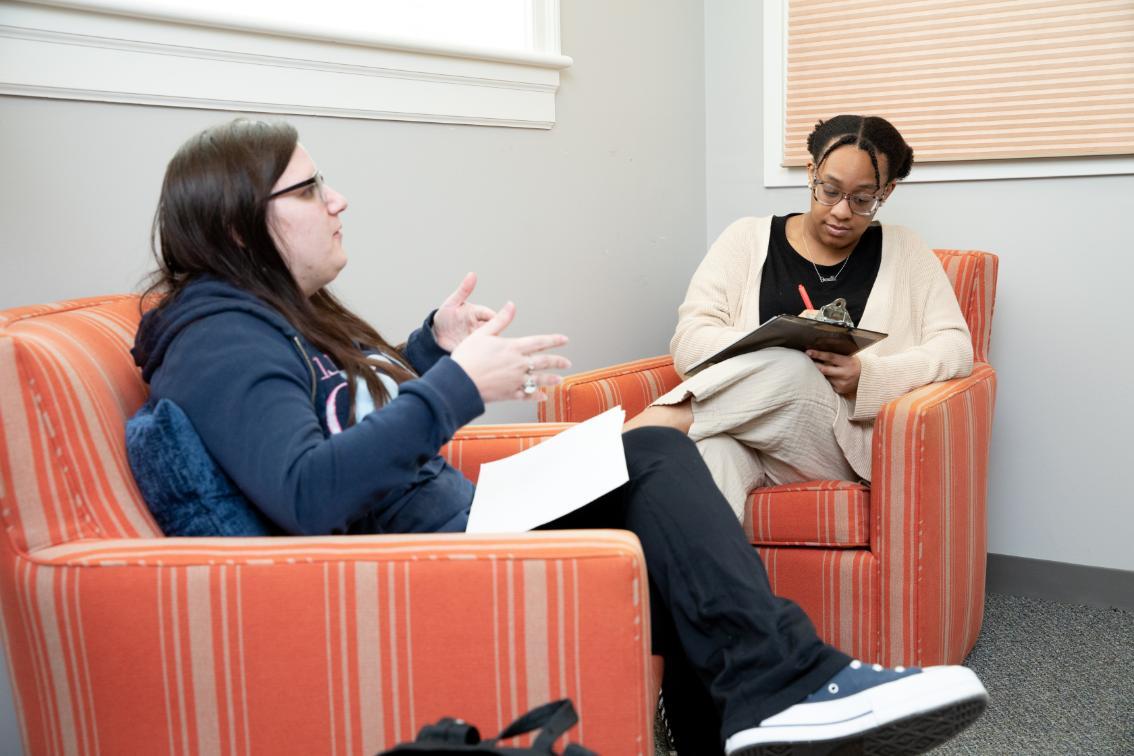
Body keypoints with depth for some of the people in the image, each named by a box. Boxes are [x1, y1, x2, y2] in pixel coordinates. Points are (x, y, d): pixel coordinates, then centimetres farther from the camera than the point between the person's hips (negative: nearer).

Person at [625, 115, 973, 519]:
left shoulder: (903, 251, 16)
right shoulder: (749, 239, 14)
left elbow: (955, 348, 7)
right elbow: (690, 340, 3)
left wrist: (868, 377, -13)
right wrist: (771, 346, -18)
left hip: (839, 441, 1)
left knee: (788, 368, -35)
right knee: (707, 450, -40)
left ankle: (645, 429, -38)